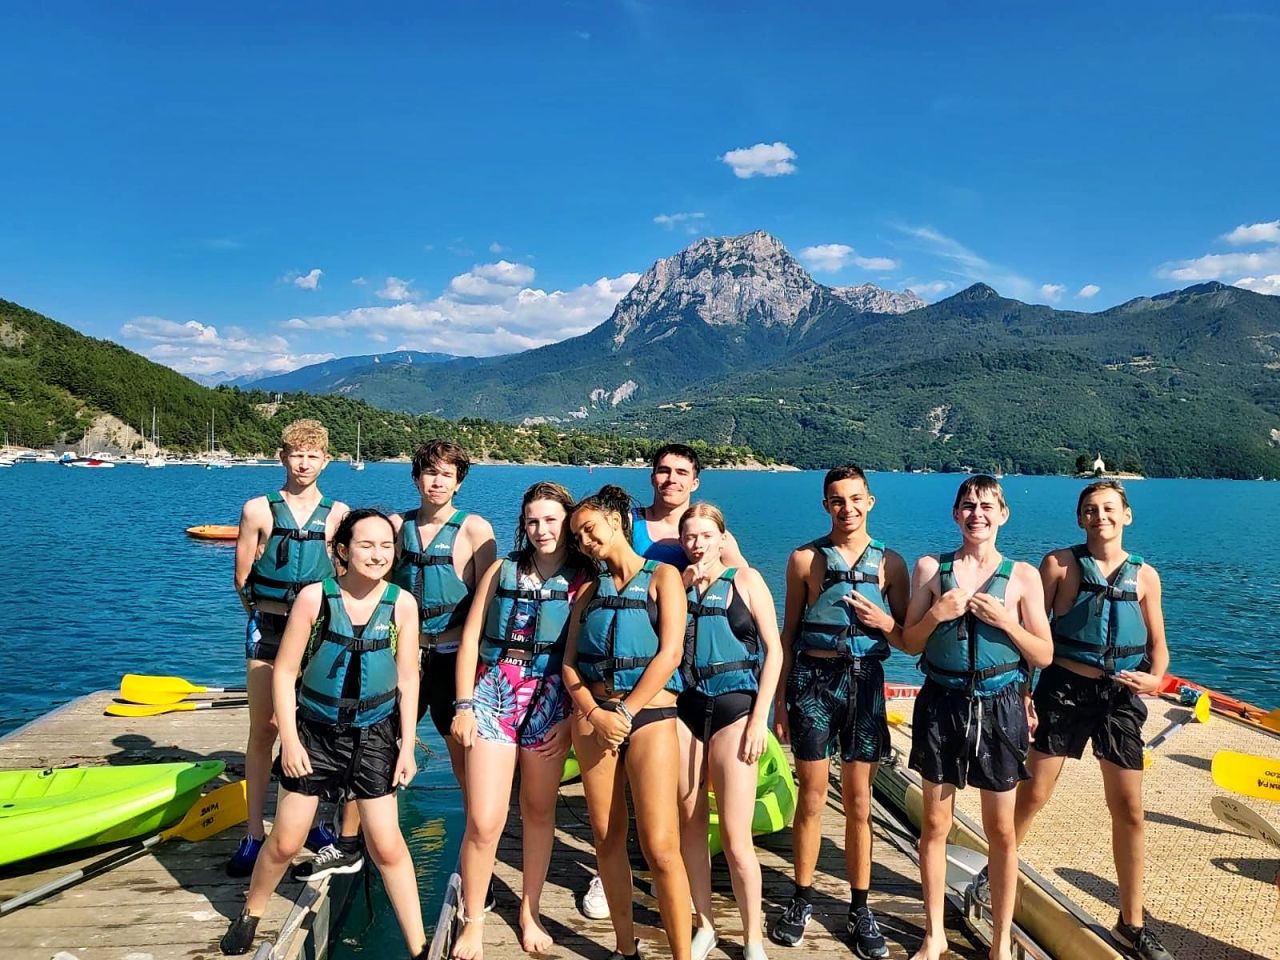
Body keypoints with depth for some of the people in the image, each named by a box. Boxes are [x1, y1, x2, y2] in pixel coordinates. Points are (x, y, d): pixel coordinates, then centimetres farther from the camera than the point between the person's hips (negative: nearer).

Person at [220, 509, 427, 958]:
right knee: (284, 842, 10)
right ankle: (250, 915, 40)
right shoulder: (315, 597, -14)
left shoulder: (401, 603, -11)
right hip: (315, 731, 0)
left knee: (387, 845, 2)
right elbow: (284, 672, -8)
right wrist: (290, 740, -10)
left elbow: (407, 680, -3)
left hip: (373, 734, 0)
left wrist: (407, 746, -3)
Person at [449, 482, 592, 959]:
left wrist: (573, 717, -7)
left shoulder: (585, 581, -1)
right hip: (494, 694, 0)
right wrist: (464, 705, -1)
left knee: (539, 813, 13)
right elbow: (470, 638, 4)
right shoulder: (503, 570, 4)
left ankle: (530, 912, 32)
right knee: (483, 821, -4)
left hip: (550, 701, 0)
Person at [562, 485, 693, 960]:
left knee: (660, 847, -8)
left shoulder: (662, 576, 2)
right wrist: (595, 714, -10)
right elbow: (569, 662, 7)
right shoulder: (589, 590, 15)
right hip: (593, 716, 4)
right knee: (606, 838, 8)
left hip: (649, 715, -4)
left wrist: (625, 713, -12)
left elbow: (670, 653, -8)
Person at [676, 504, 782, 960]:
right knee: (690, 824, 10)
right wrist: (682, 587, -7)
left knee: (736, 838, -4)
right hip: (685, 705, 4)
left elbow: (774, 650, -2)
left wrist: (760, 718, -8)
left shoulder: (745, 579, 1)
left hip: (734, 706, -3)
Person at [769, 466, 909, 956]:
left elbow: (910, 640, 9)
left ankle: (859, 909, 23)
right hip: (813, 677, -1)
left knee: (859, 802, 9)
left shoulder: (891, 562, 5)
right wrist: (780, 698, 2)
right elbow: (788, 633, 5)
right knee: (811, 797, 5)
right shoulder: (805, 558, 3)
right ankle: (802, 900, 22)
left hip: (864, 680, 1)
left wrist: (884, 622, -13)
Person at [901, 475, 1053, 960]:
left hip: (998, 707, -1)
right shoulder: (931, 567, 1)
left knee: (1001, 831, 10)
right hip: (942, 703, 1)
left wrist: (1005, 620, -16)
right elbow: (910, 643, 4)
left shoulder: (1022, 576, -1)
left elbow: (1044, 655, -1)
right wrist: (936, 615, -15)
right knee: (935, 824, 11)